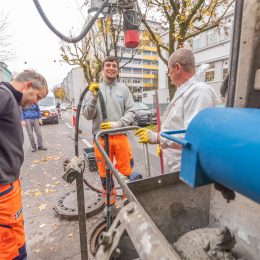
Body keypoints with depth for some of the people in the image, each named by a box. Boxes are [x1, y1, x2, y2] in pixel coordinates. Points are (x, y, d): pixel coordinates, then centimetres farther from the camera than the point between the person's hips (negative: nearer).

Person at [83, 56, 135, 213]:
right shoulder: (94, 89, 4)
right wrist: (94, 98, -15)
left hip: (120, 136, 0)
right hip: (101, 137, 0)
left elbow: (131, 112, 0)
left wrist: (117, 124, -15)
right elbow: (88, 115, -1)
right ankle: (110, 202, 33)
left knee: (127, 170, 5)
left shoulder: (124, 89, 5)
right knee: (105, 172, 12)